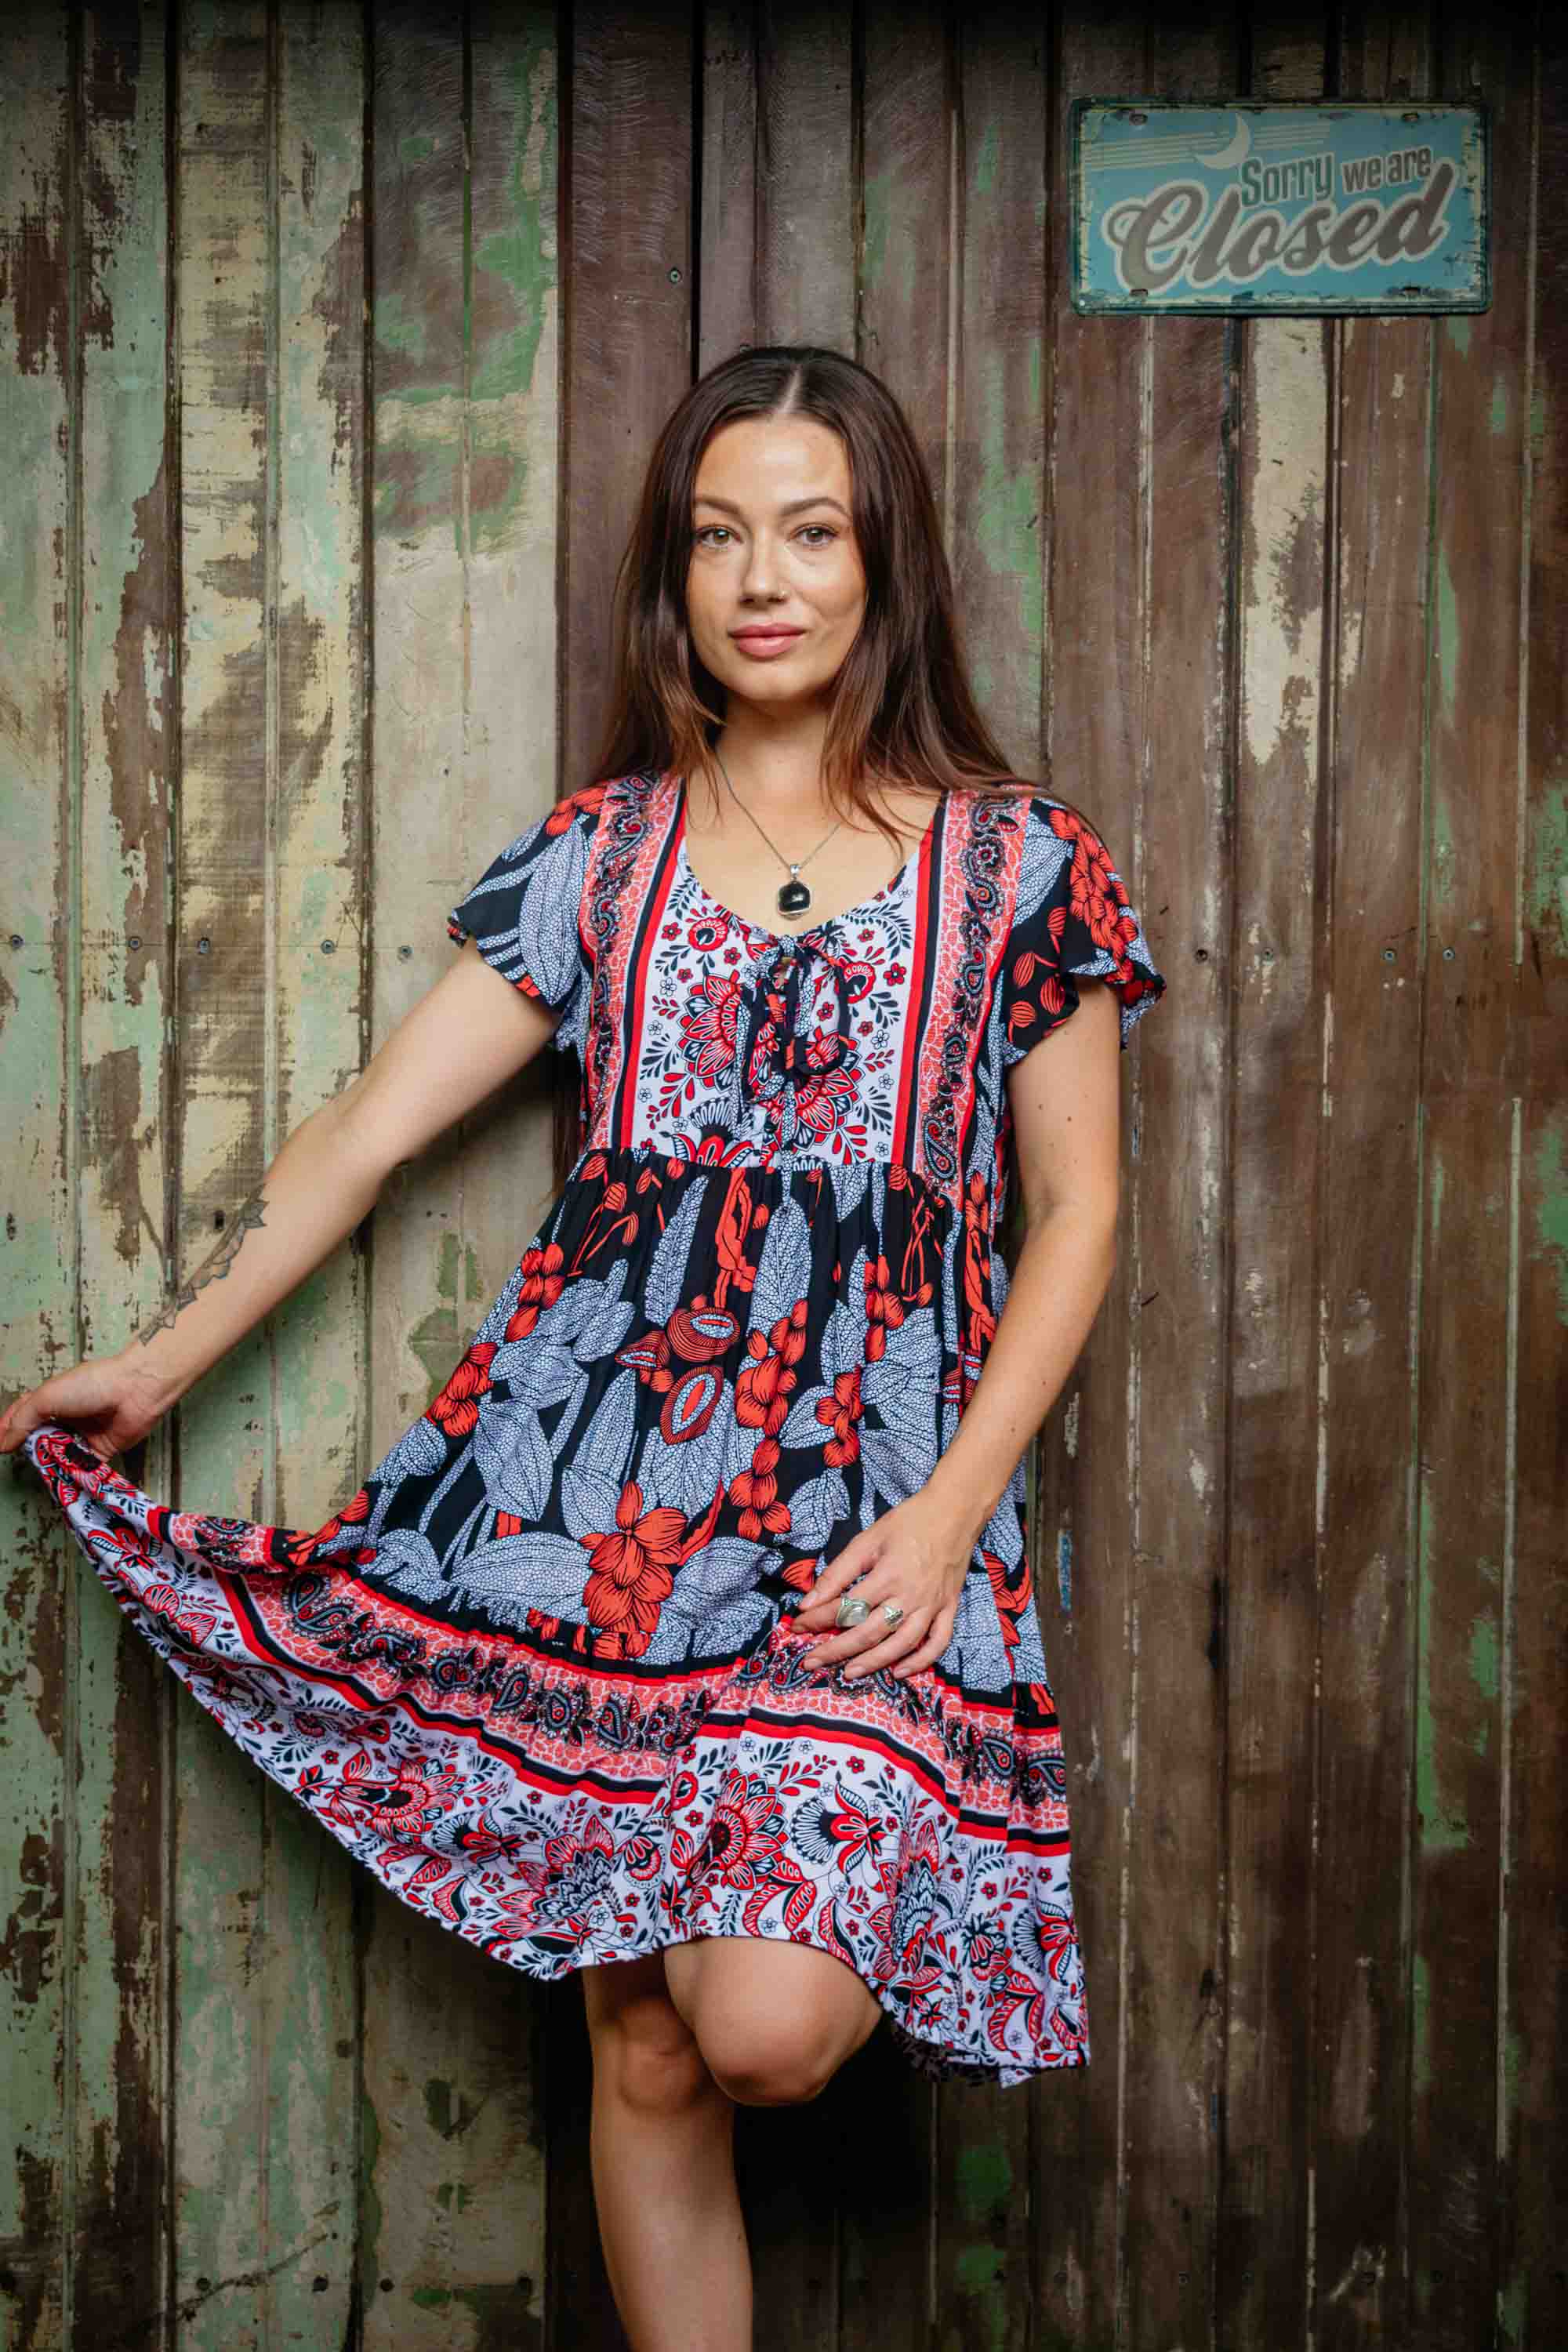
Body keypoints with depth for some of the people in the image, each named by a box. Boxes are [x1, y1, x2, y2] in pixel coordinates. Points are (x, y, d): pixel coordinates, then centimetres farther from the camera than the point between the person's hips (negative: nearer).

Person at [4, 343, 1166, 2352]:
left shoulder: (1015, 863, 5)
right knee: (643, 2048, 4)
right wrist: (161, 1362, 9)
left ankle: (842, 1957, 17)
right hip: (595, 1473, 2)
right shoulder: (598, 851, 10)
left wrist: (952, 1507, -6)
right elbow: (374, 1124, 11)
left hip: (866, 1508, -2)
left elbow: (1074, 1210, 5)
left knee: (765, 2022, -18)